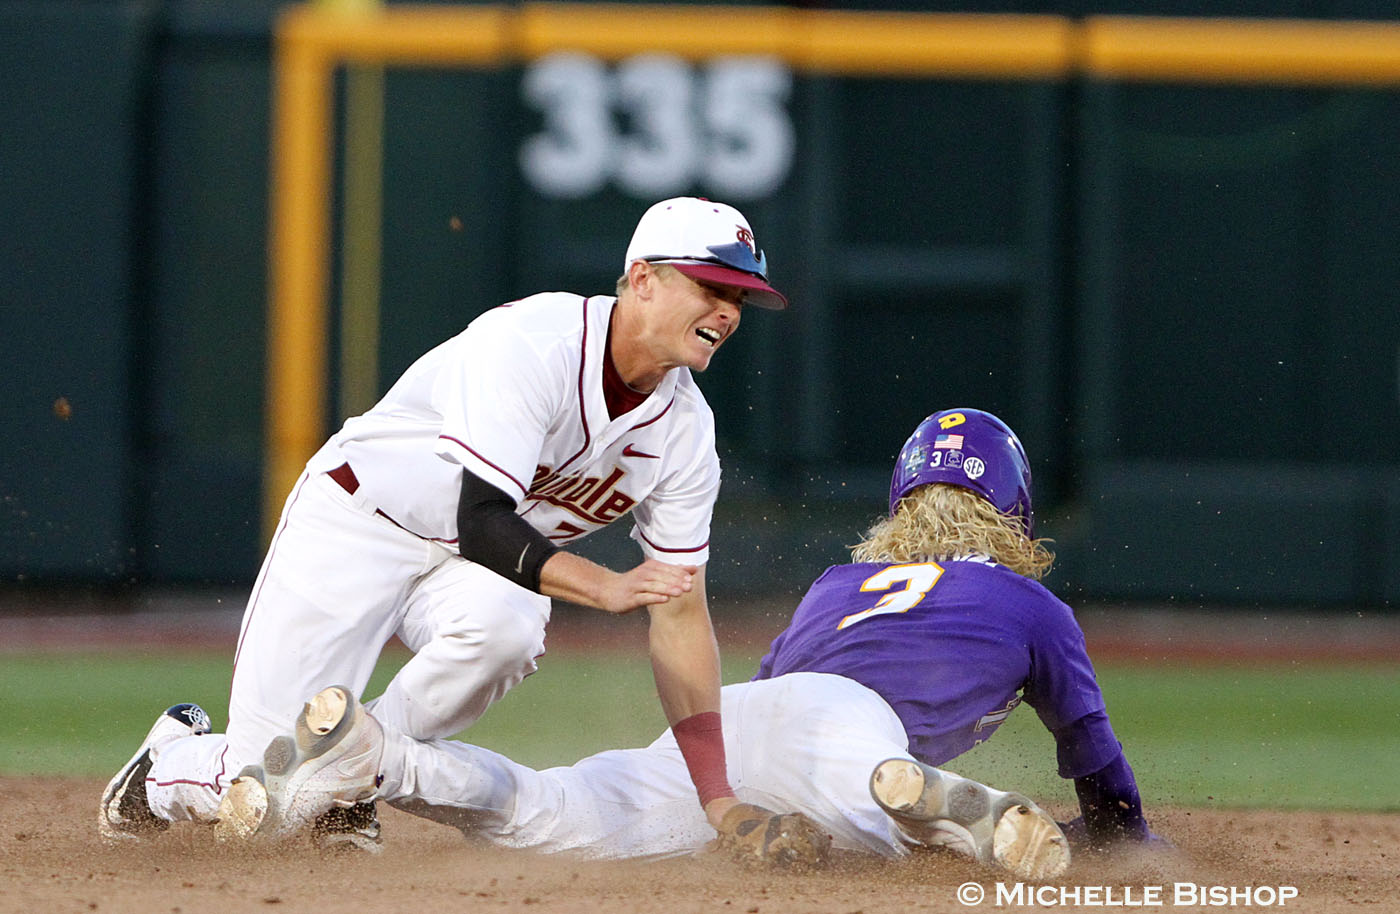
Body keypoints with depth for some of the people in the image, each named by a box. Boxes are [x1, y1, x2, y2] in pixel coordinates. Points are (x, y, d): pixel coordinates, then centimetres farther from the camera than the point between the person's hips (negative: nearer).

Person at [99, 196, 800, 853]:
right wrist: (606, 588, -46)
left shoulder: (685, 429, -8)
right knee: (262, 806, -14)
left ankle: (357, 771, -9)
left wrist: (715, 796, -12)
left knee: (505, 624, -36)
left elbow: (681, 613, -6)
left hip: (469, 574, 5)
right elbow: (482, 523, -32)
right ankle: (173, 759, 23)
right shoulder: (532, 344, -27)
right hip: (357, 524, -5)